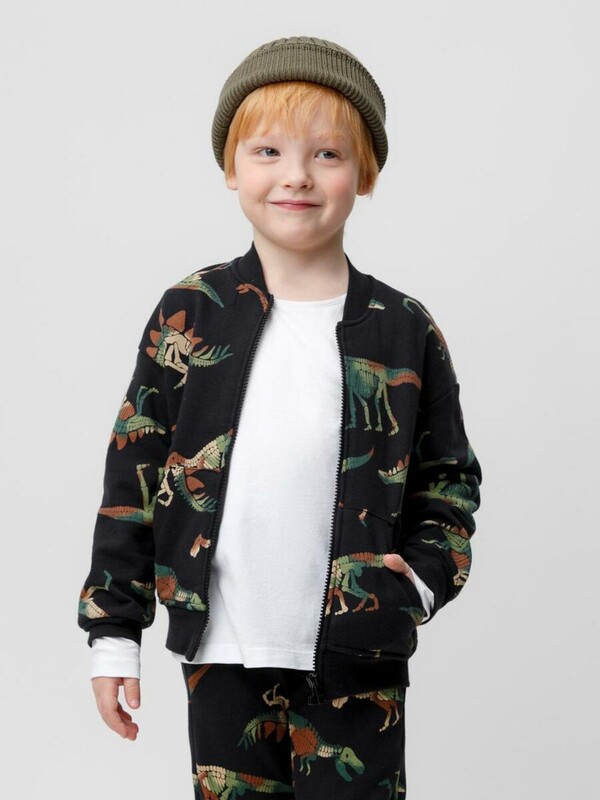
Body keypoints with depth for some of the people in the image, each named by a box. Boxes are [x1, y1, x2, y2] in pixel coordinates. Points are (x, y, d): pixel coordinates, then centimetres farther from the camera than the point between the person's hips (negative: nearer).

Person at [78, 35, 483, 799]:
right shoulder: (188, 315, 0)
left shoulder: (405, 332, 0)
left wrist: (422, 582, -7)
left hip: (358, 661, 0)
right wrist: (113, 630, 1)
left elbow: (449, 479, 9)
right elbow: (133, 478, 3)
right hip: (223, 652, 1)